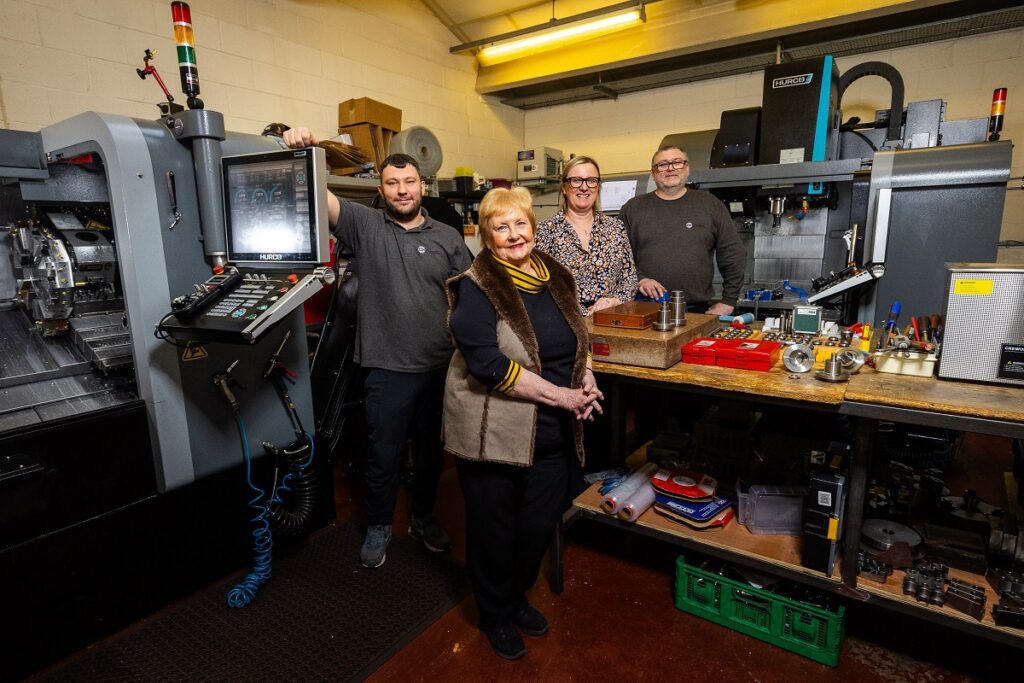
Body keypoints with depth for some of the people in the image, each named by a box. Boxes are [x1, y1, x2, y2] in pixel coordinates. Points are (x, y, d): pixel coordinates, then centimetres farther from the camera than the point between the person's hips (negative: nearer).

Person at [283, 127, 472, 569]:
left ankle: (423, 519, 41)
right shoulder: (366, 226, 0)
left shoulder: (447, 238, 5)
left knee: (431, 451, 18)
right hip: (387, 369, -2)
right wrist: (298, 154, -32)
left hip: (442, 367, 3)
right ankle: (378, 528, 35)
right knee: (384, 455, 11)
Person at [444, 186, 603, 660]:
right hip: (493, 432, -6)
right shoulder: (476, 288, -15)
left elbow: (576, 335, 17)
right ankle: (494, 614, 40)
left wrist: (586, 376, -4)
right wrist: (558, 395, -21)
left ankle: (517, 597, 47)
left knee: (540, 524, 19)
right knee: (494, 527, 13)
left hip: (552, 432, 6)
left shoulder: (554, 276, 5)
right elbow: (487, 363, -24)